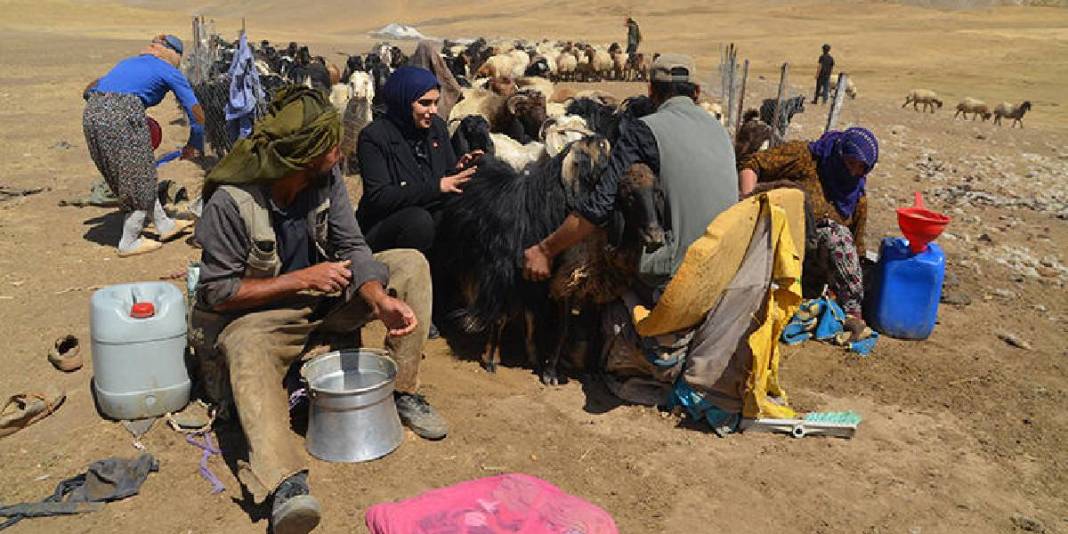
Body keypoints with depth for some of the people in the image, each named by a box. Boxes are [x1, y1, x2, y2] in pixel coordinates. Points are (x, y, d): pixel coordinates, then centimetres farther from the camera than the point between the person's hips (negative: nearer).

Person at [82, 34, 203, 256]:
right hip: (123, 115, -7)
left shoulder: (128, 62, 29)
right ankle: (129, 242, 15)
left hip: (91, 113, 7)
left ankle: (164, 225, 29)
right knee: (139, 179, 8)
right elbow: (197, 114, 12)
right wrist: (193, 146, 26)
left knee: (140, 176, 18)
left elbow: (89, 89, 29)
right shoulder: (170, 71, 12)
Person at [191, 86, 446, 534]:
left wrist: (380, 299, -30)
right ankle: (284, 480, -54)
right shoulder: (230, 202, -24)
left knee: (411, 264, -11)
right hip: (259, 312, -5)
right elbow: (217, 292, -18)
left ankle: (402, 393, -9)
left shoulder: (326, 177, -11)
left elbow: (352, 247, -10)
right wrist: (301, 279, -23)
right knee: (247, 351, -39)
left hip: (327, 296, 5)